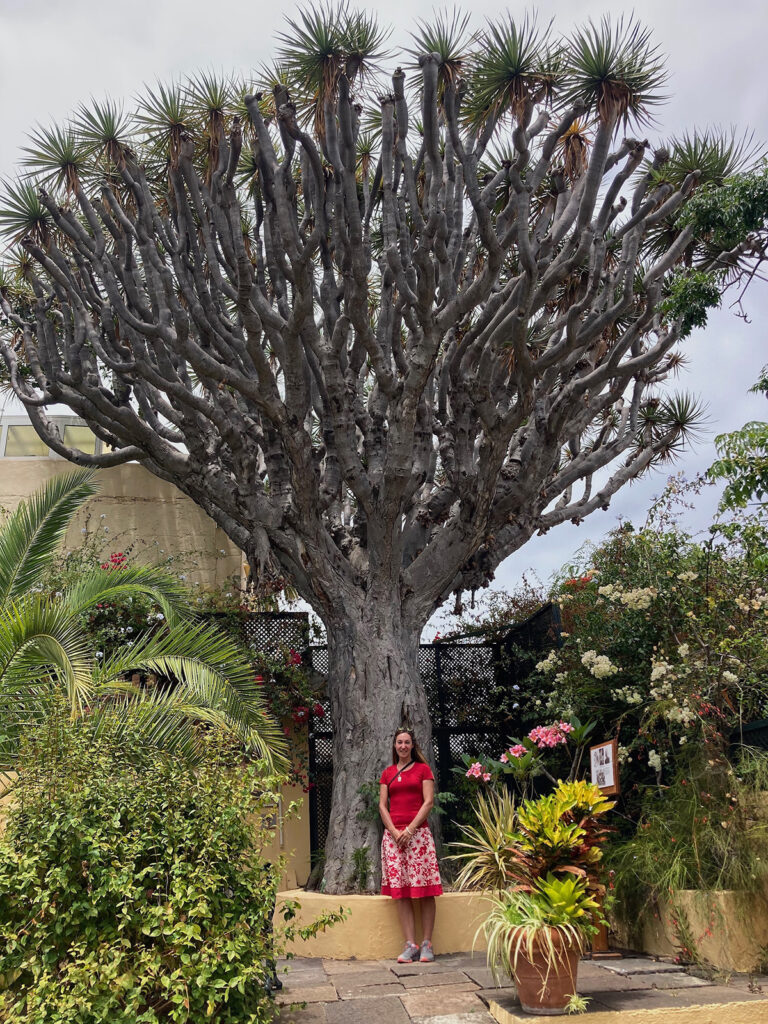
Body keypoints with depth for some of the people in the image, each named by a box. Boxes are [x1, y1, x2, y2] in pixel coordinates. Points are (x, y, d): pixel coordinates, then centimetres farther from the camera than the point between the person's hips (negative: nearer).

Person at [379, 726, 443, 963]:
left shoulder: (423, 769, 6)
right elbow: (382, 805, 9)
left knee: (425, 891, -4)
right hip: (393, 834, 3)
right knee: (401, 892, 0)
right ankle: (410, 945, 3)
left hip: (418, 832, -3)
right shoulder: (387, 773, 14)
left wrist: (410, 829, -10)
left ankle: (427, 944, 2)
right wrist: (394, 831, -6)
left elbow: (428, 802, -2)